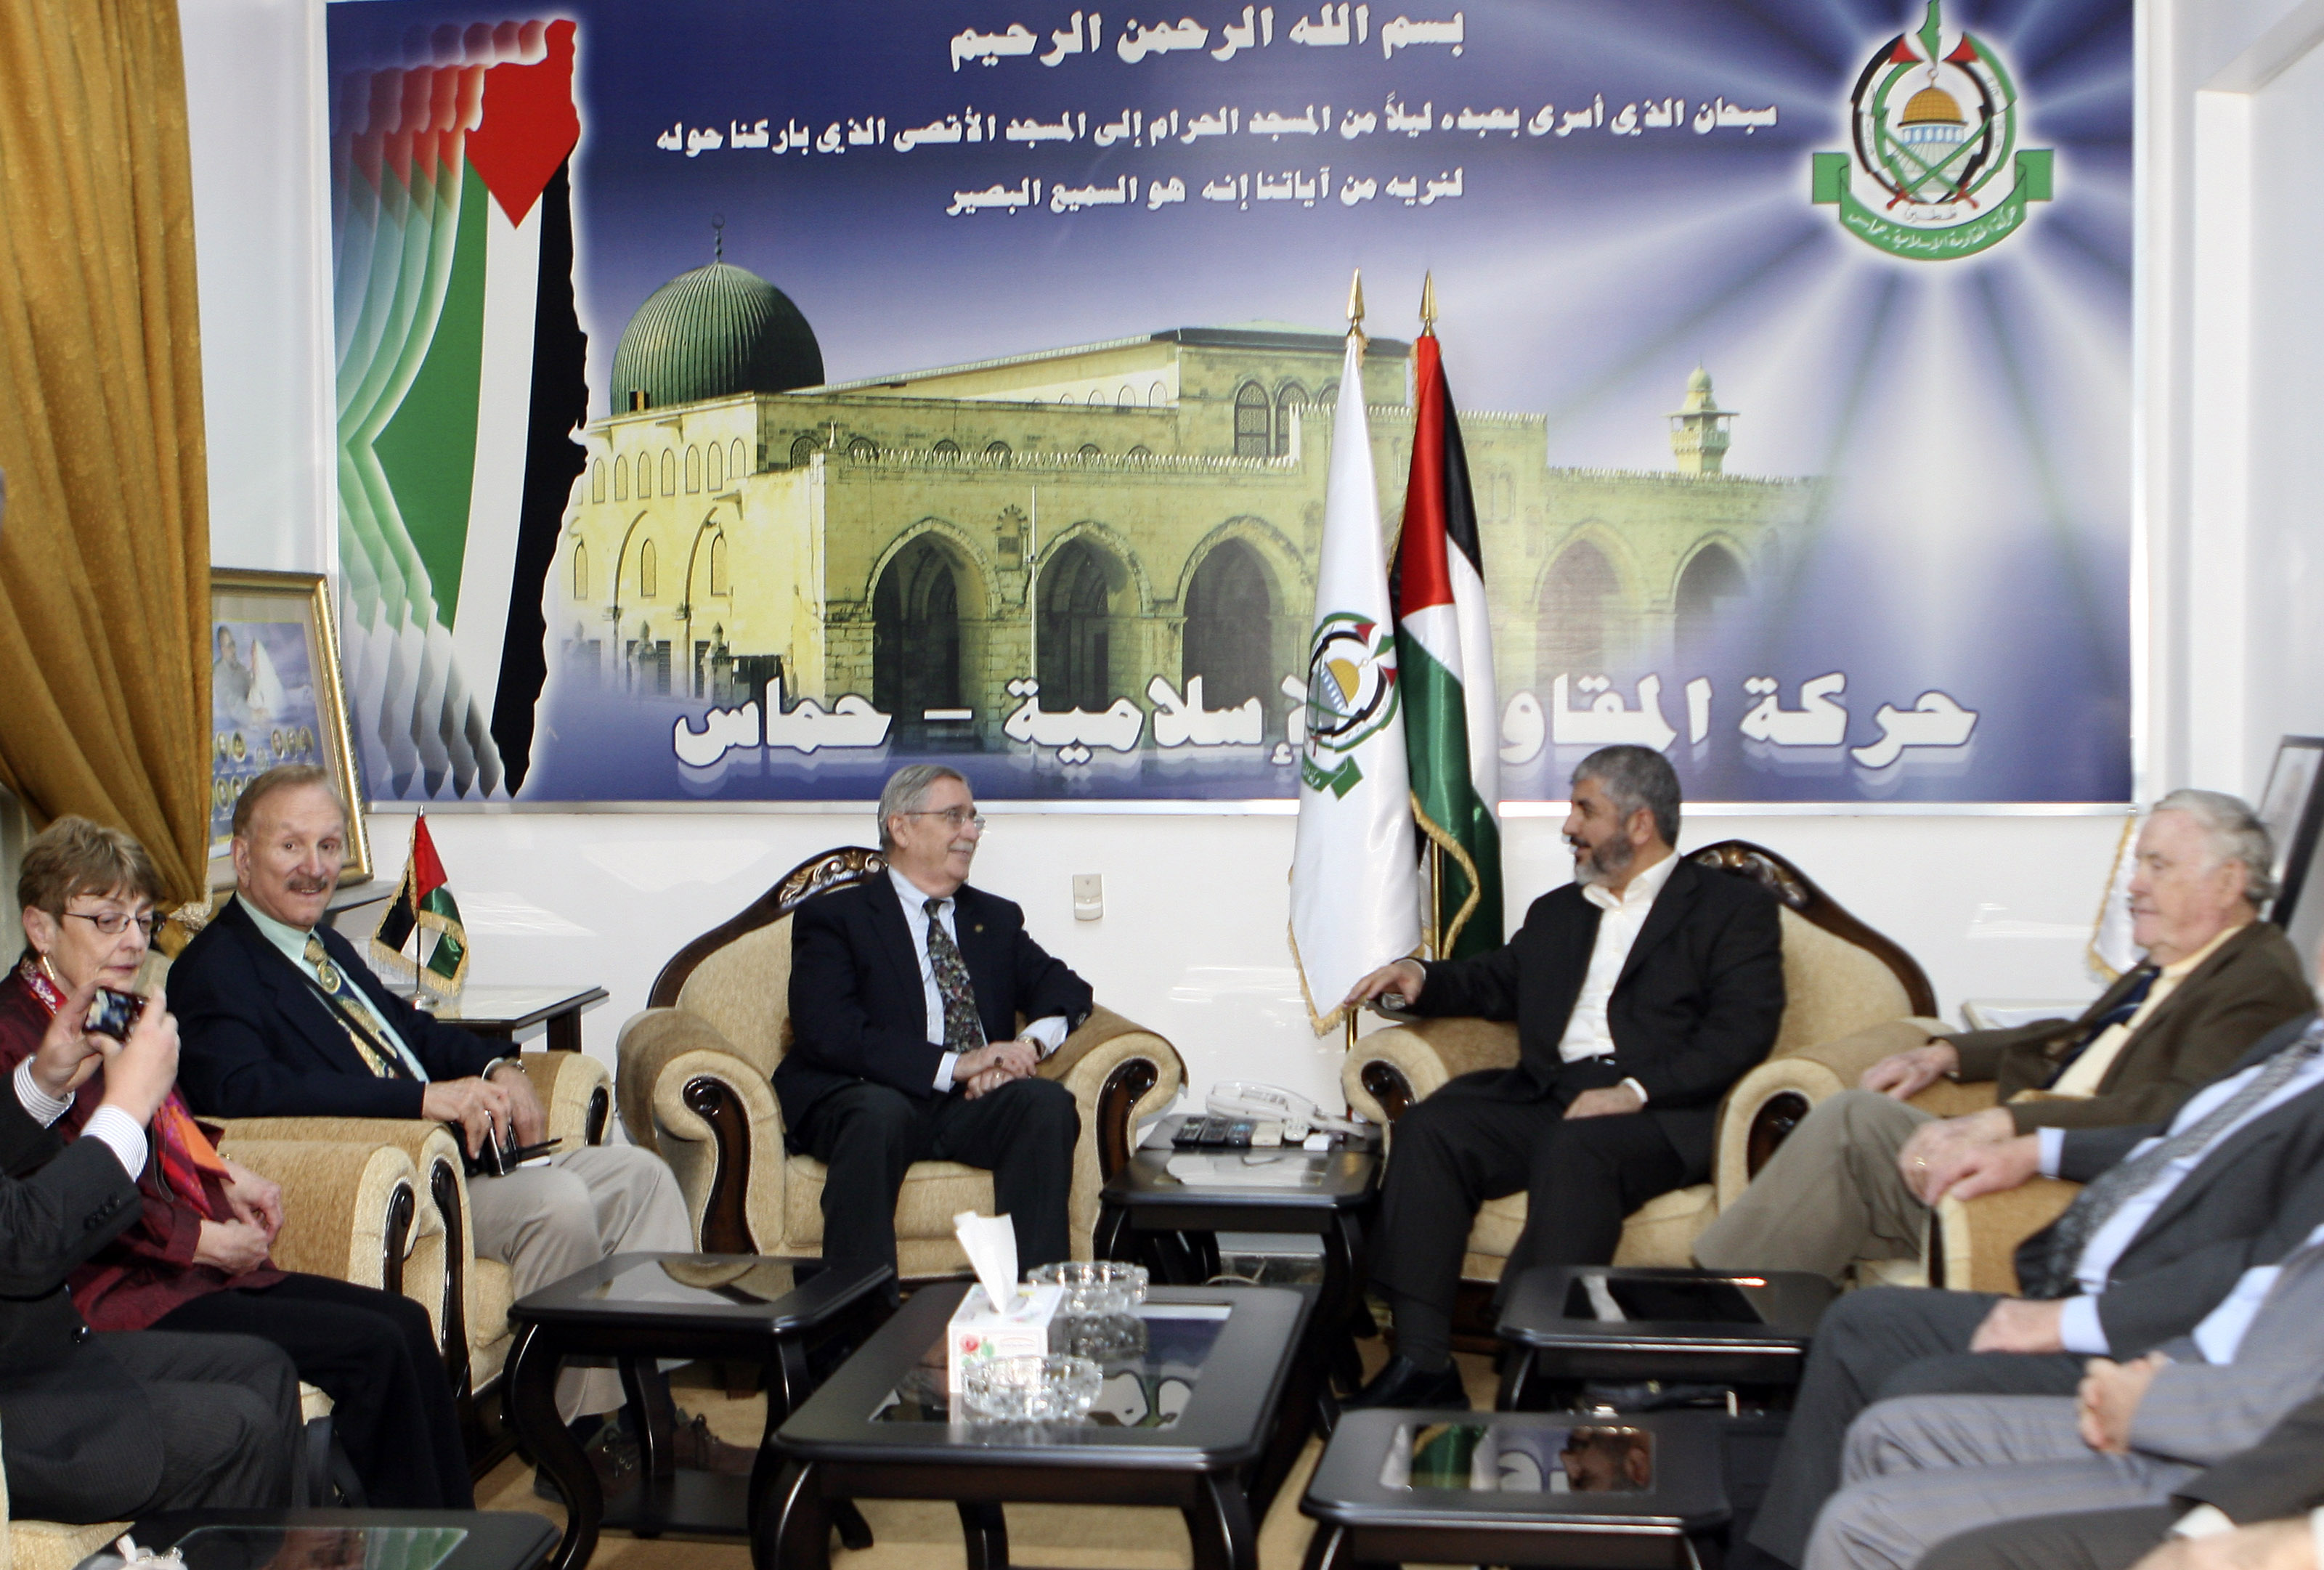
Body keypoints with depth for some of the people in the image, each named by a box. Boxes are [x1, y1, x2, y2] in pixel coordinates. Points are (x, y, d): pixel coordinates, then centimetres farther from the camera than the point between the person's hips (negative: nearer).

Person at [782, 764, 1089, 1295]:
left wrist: (1028, 1045, -11)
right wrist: (953, 1065, -19)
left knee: (1048, 1103, -27)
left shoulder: (996, 919, 25)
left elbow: (1064, 989, 14)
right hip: (865, 1097, -4)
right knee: (880, 1113, -38)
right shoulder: (834, 918, 7)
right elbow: (828, 1033, -9)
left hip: (974, 1108, 4)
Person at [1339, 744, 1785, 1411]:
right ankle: (1422, 1365, -26)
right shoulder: (1557, 911, 30)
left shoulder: (1732, 905, 9)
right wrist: (1422, 977, 11)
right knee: (1429, 1129, -22)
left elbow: (1744, 1028, -4)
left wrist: (1637, 1090, -18)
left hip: (1658, 1115, -5)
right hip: (1546, 1100, 6)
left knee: (1577, 1149, -37)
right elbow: (1494, 981, 35)